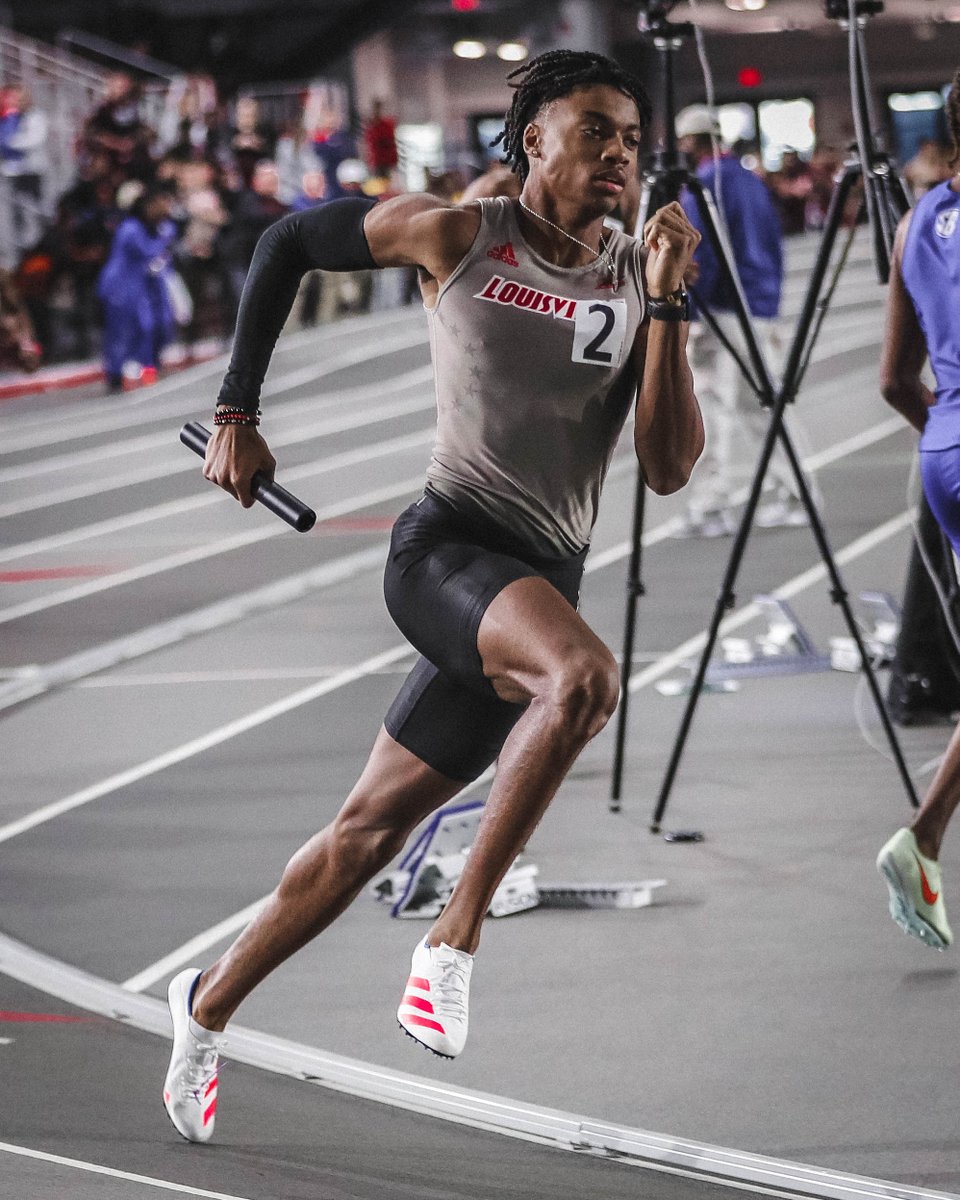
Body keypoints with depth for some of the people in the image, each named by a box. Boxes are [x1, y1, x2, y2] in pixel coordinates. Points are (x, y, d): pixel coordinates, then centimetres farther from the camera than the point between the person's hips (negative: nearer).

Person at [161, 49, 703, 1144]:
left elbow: (670, 468, -1)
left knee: (372, 828, 11)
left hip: (543, 583, 4)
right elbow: (289, 242, 13)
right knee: (584, 676, -35)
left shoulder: (635, 281, 7)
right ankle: (453, 938, -25)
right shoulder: (456, 239, -1)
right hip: (446, 548, -4)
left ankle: (209, 1003, 31)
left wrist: (663, 303, -10)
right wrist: (236, 414, 9)